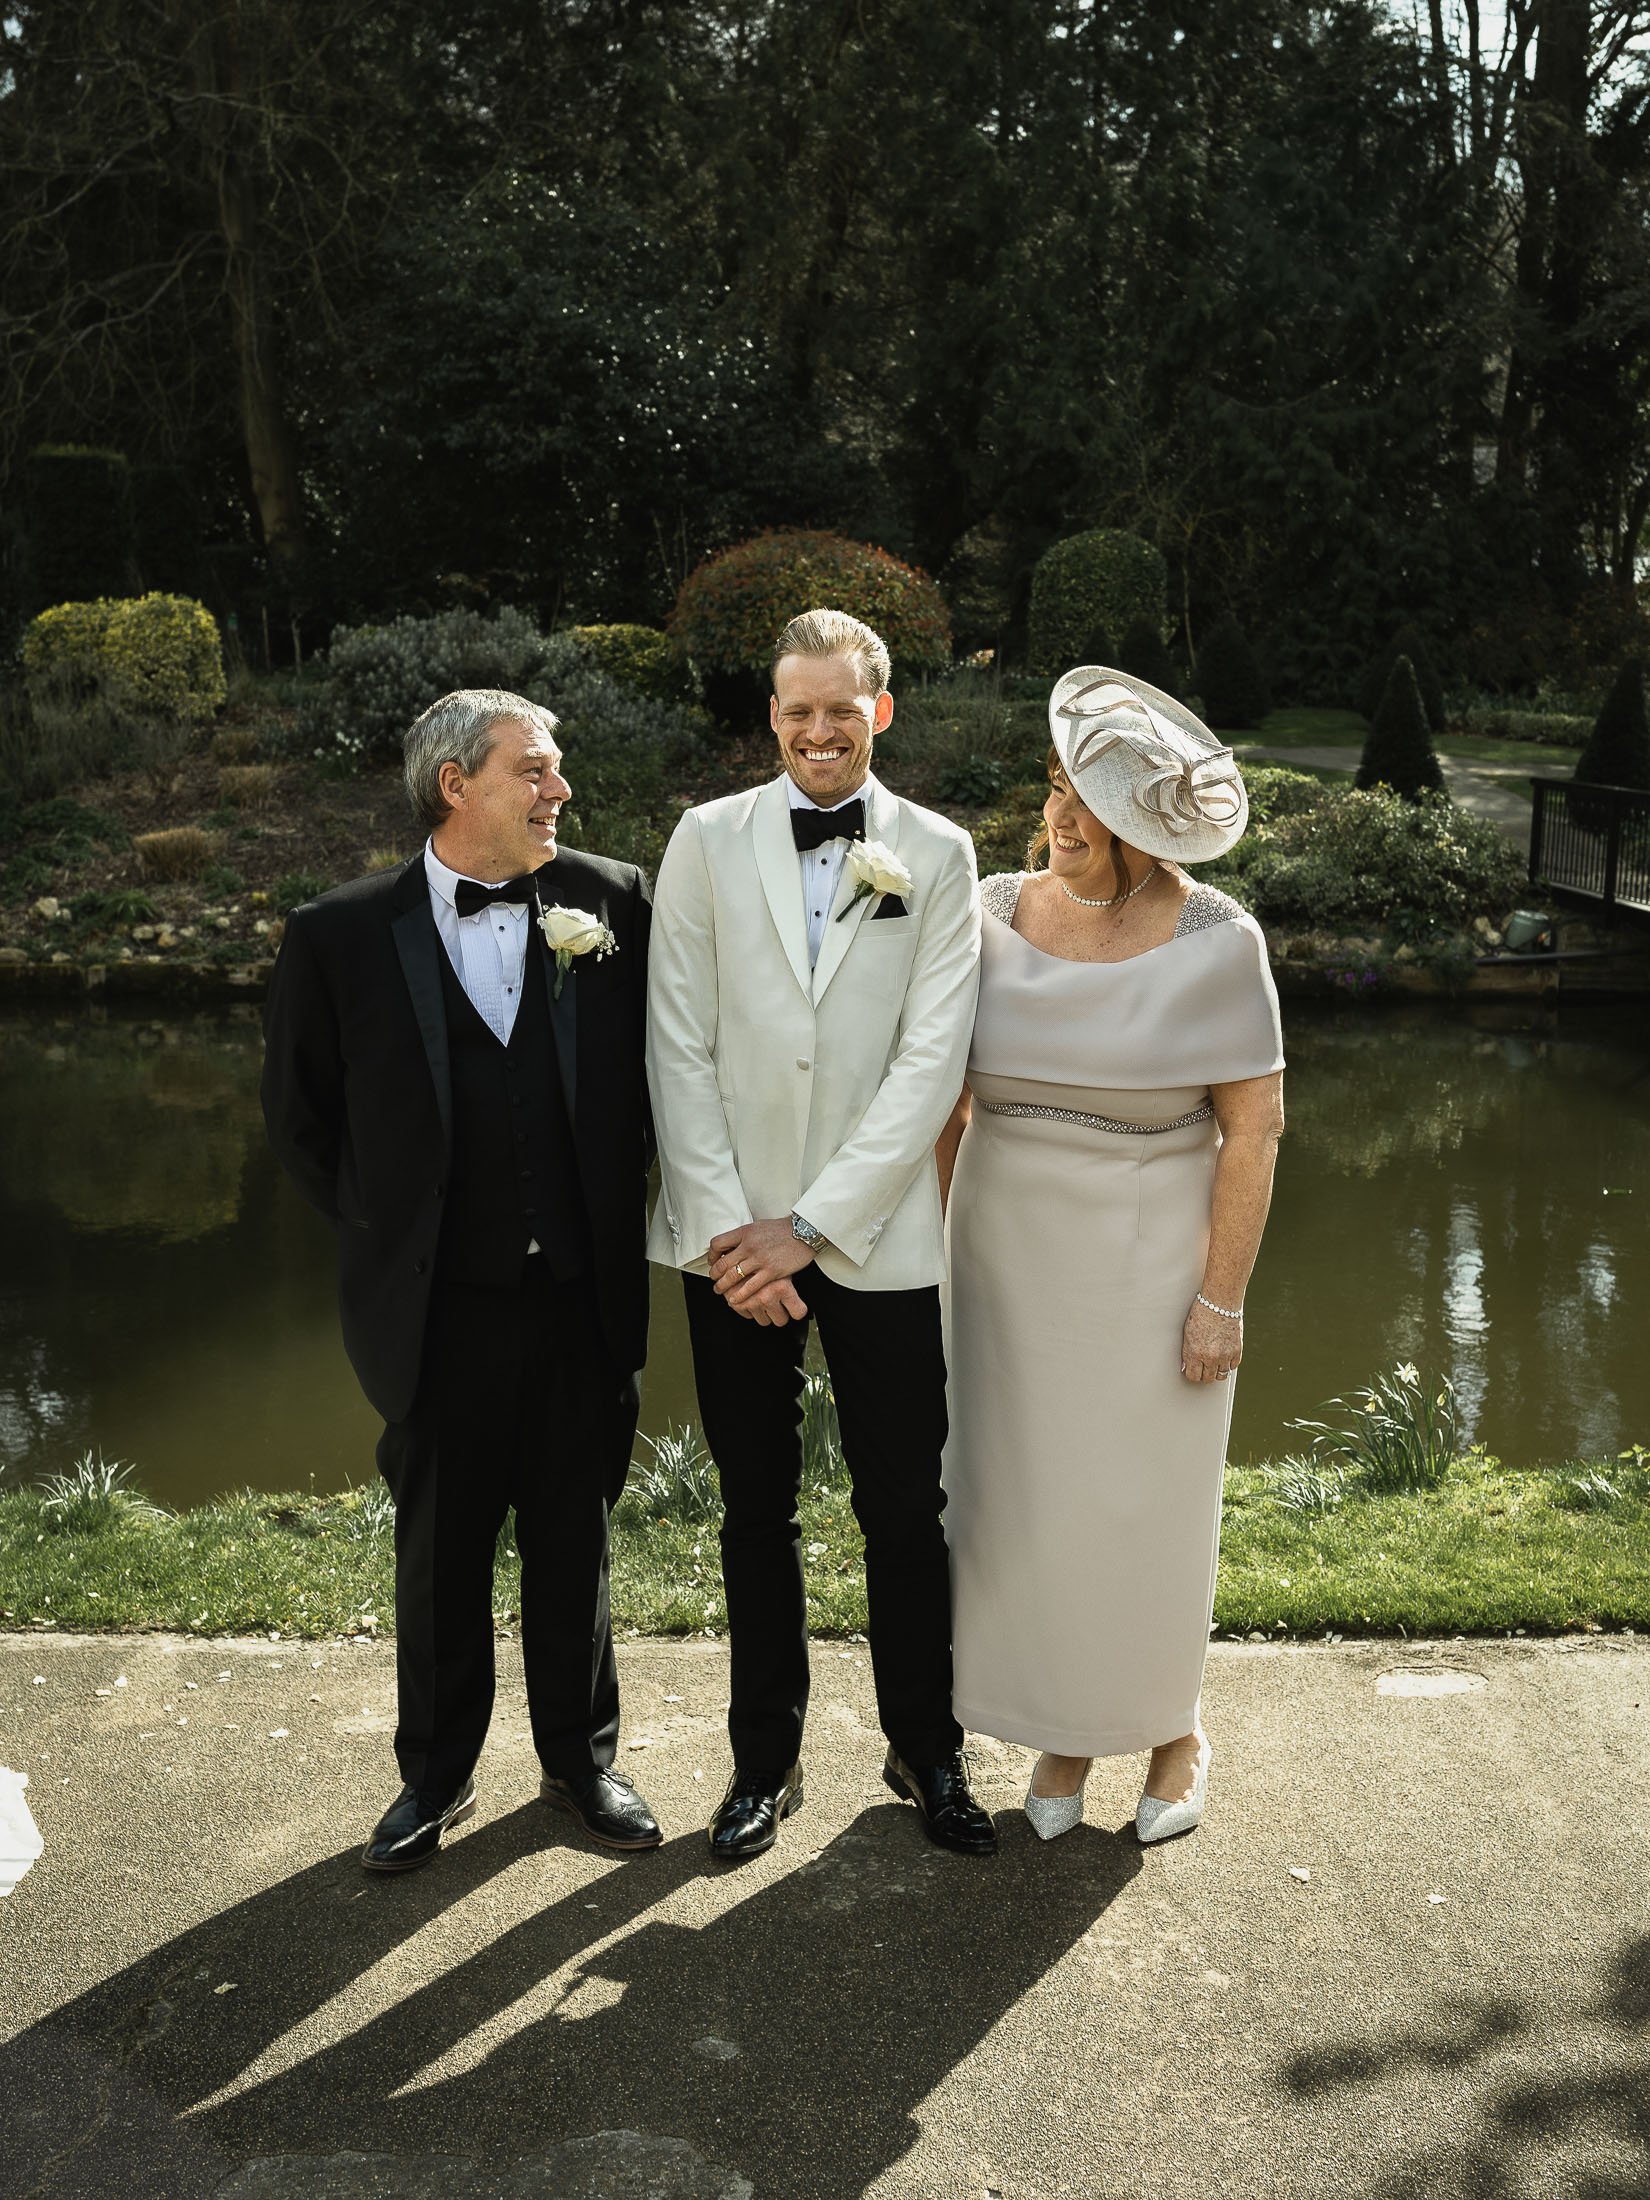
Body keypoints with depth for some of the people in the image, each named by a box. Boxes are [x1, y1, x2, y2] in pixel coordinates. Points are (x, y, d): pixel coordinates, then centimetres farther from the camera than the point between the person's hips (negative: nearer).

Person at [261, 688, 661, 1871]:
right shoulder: (341, 935, -6)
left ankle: (582, 1757, 36)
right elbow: (301, 1114, 6)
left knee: (576, 1541, 16)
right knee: (440, 1551, 15)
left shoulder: (613, 901, -3)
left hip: (587, 1297, 1)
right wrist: (384, 1230, 5)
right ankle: (437, 1774, 35)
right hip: (441, 1310, -1)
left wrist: (617, 1199, 5)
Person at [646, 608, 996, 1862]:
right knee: (757, 1512, 12)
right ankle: (767, 1760, 28)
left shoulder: (937, 856, 0)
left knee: (906, 1511, 8)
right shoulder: (709, 841, 2)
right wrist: (724, 1230, -10)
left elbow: (931, 1063, -7)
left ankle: (924, 1748, 28)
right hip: (729, 1242, 1)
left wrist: (809, 1225, -12)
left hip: (876, 1237, -1)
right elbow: (680, 1049, -2)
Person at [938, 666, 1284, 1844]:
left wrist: (1222, 1300, -14)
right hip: (1014, 1257, 3)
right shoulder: (996, 915, -5)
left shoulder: (1215, 941, -15)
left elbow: (1254, 1127, -13)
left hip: (1151, 1262, -3)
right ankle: (1065, 1730, 31)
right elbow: (945, 1093, 2)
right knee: (1025, 1490, 10)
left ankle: (1174, 1728, 34)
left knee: (1152, 1498, 9)